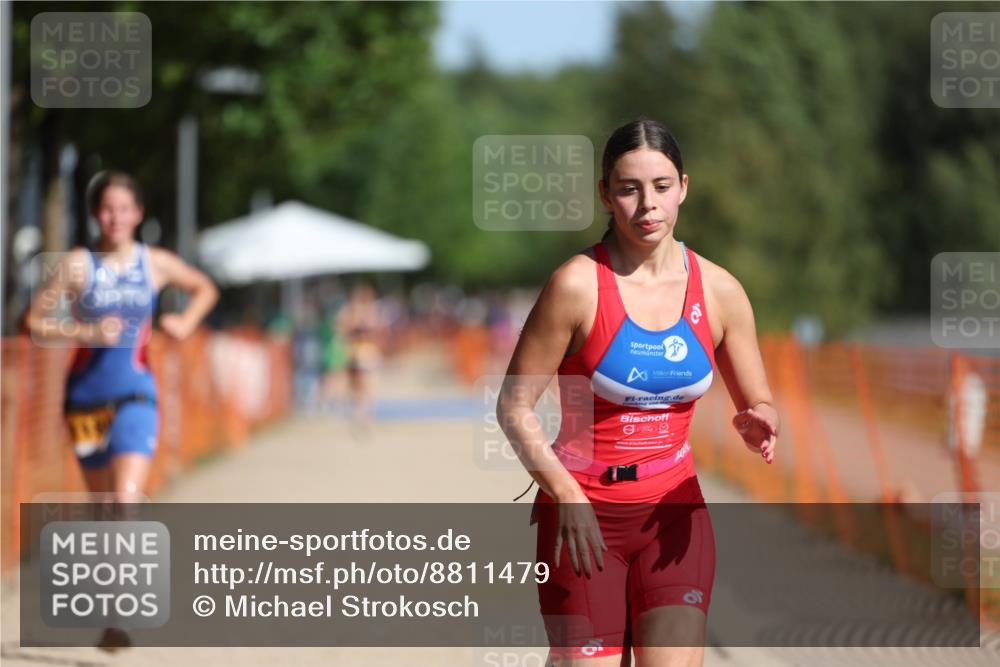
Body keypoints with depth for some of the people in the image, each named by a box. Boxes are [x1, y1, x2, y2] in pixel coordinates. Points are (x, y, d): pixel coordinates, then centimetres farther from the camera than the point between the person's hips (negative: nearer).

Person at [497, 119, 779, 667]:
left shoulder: (719, 291, 2)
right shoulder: (578, 285, -10)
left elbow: (758, 405, 11)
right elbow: (513, 407, -8)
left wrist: (758, 427, -13)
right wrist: (566, 495, -19)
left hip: (674, 509, 3)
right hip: (583, 515, -3)